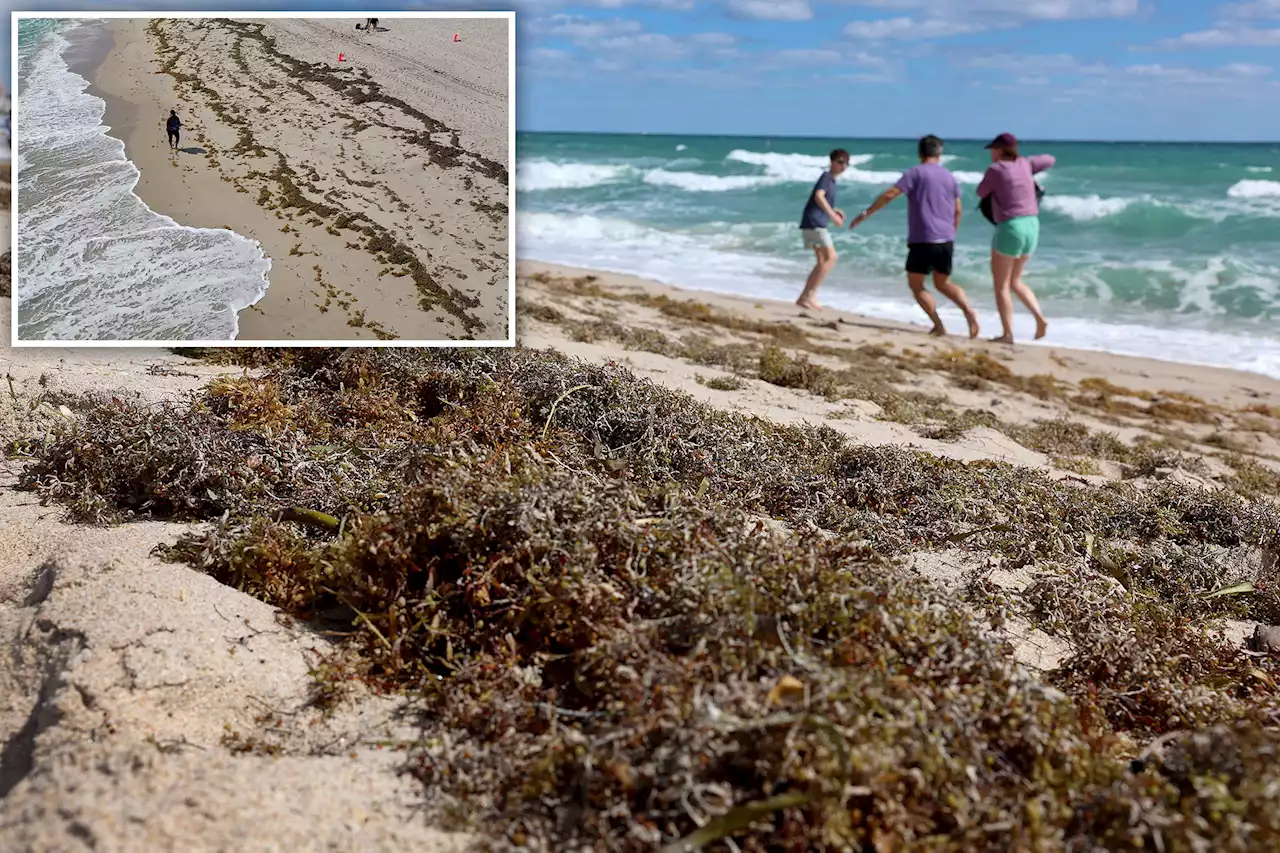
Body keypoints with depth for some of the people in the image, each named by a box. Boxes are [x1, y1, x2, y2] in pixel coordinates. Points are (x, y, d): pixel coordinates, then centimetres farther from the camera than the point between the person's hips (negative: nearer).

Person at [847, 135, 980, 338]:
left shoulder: (915, 173, -3)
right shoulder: (949, 177, 13)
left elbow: (889, 195, -13)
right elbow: (958, 210, 17)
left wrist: (866, 213, -8)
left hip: (922, 239, -5)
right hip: (946, 240, 5)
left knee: (916, 284, 8)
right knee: (943, 283, 19)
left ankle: (939, 325, -3)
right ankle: (968, 309, -4)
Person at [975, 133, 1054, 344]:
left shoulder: (995, 169, -11)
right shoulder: (1023, 163, 7)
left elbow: (981, 193, 5)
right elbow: (1050, 160, 23)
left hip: (1010, 228, -7)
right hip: (1031, 226, 7)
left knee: (1000, 284, 3)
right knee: (1015, 281, 21)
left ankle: (1007, 334, 0)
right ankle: (1040, 317, 4)